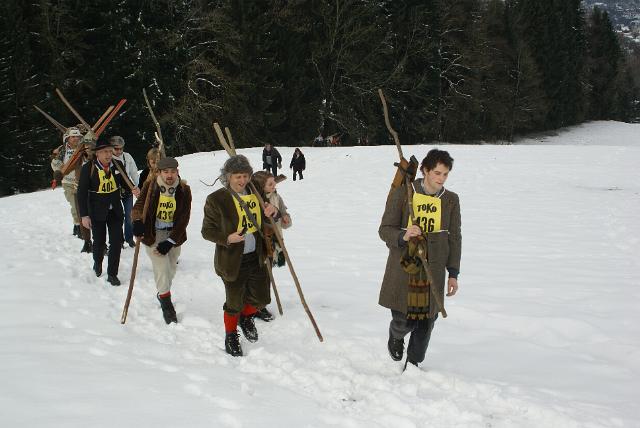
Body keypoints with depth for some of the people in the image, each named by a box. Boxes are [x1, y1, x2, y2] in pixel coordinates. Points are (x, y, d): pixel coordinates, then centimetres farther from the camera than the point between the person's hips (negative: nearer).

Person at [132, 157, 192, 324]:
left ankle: (162, 292, 41)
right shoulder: (150, 186, -15)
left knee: (171, 267, 13)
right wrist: (137, 220, -43)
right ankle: (166, 303, -1)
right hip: (153, 233, -3)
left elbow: (183, 219, -11)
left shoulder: (184, 190, -11)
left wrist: (170, 241, -17)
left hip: (174, 234, 3)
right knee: (161, 266, -14)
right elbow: (139, 206, -18)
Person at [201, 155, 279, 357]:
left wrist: (272, 212, -7)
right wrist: (227, 238, -25)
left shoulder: (255, 194, 3)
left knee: (261, 298, 8)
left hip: (256, 257, 5)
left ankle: (246, 317, 41)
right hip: (232, 260, -4)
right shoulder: (216, 200, -12)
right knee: (235, 303, 8)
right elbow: (207, 231, -8)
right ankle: (231, 337, 33)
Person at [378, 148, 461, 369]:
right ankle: (396, 336, 35)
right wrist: (403, 236, -26)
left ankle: (413, 365, 26)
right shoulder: (402, 193, -6)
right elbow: (385, 229, -4)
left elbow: (454, 238, 10)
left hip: (433, 270, 3)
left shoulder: (450, 200, 4)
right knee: (403, 321, -3)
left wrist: (453, 274, 6)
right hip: (403, 267, -3)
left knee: (426, 321, 4)